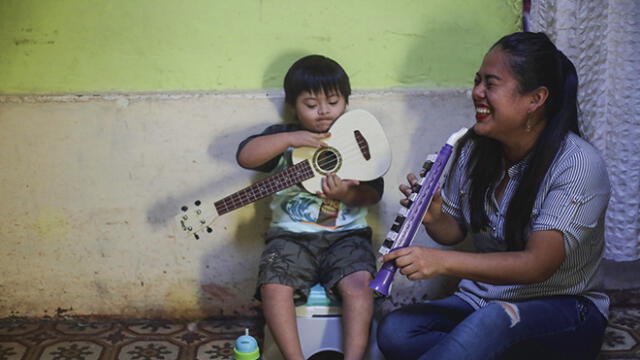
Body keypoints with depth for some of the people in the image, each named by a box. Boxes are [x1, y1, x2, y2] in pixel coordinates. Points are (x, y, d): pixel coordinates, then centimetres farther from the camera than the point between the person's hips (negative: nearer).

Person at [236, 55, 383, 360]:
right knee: (273, 285, -27)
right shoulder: (284, 136, 11)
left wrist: (347, 194, -16)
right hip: (292, 235, 1)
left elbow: (374, 192, 6)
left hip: (346, 234, 0)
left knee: (358, 282, -29)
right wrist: (290, 139, -16)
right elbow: (245, 156, -6)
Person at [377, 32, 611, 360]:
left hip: (562, 311, -5)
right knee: (394, 332, -25)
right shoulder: (473, 148, 2)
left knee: (494, 319, -41)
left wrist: (442, 262, -37)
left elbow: (538, 265, -26)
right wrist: (433, 217, -12)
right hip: (481, 301, 6)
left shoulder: (578, 164, -17)